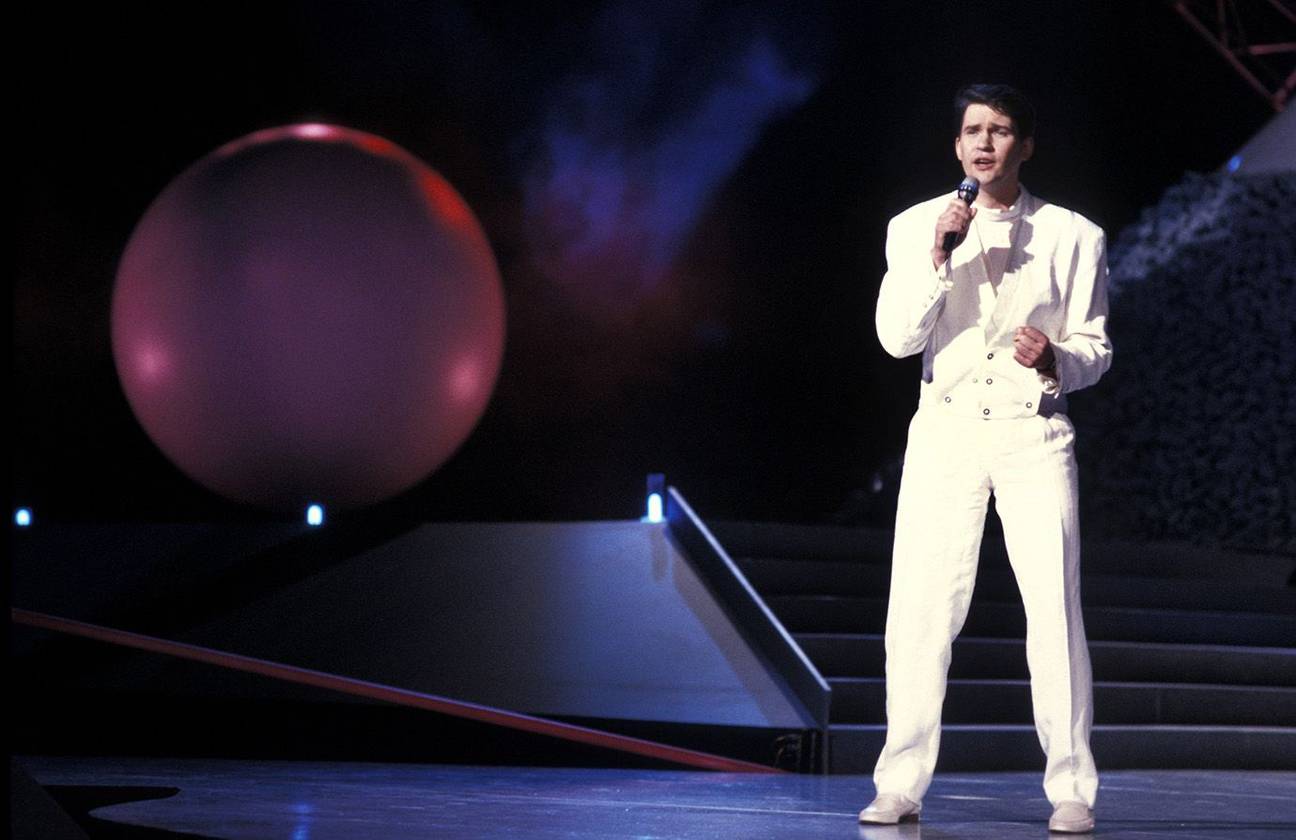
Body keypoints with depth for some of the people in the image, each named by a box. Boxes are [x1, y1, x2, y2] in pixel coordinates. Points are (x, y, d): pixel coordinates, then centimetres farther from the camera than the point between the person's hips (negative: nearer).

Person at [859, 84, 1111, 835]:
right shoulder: (916, 227, 6)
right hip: (946, 433, 1)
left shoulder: (1073, 236, 5)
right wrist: (939, 256, -15)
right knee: (919, 611, -4)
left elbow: (1096, 350, 7)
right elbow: (897, 337, -3)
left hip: (1035, 434, -1)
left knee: (1056, 611, -7)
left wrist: (1054, 359, -15)